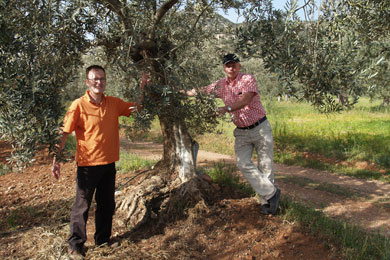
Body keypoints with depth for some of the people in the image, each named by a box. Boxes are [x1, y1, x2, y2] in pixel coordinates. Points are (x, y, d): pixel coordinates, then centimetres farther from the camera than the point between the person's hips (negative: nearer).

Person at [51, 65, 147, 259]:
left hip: (109, 163, 5)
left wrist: (142, 86, 1)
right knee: (82, 206, 5)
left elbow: (135, 107, 14)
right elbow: (64, 134, -11)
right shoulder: (78, 105, -11)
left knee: (107, 205, 16)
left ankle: (103, 240, 34)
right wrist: (56, 159, -17)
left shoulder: (113, 103, 2)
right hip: (88, 164, -5)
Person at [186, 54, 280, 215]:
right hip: (241, 132, 4)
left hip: (260, 128, -4)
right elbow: (200, 91, 14)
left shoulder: (248, 80, -10)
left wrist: (227, 108, -37)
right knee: (243, 164, -12)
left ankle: (265, 202, 10)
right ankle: (271, 193, -5)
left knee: (265, 166, 0)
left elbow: (246, 100, -25)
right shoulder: (220, 85, 6)